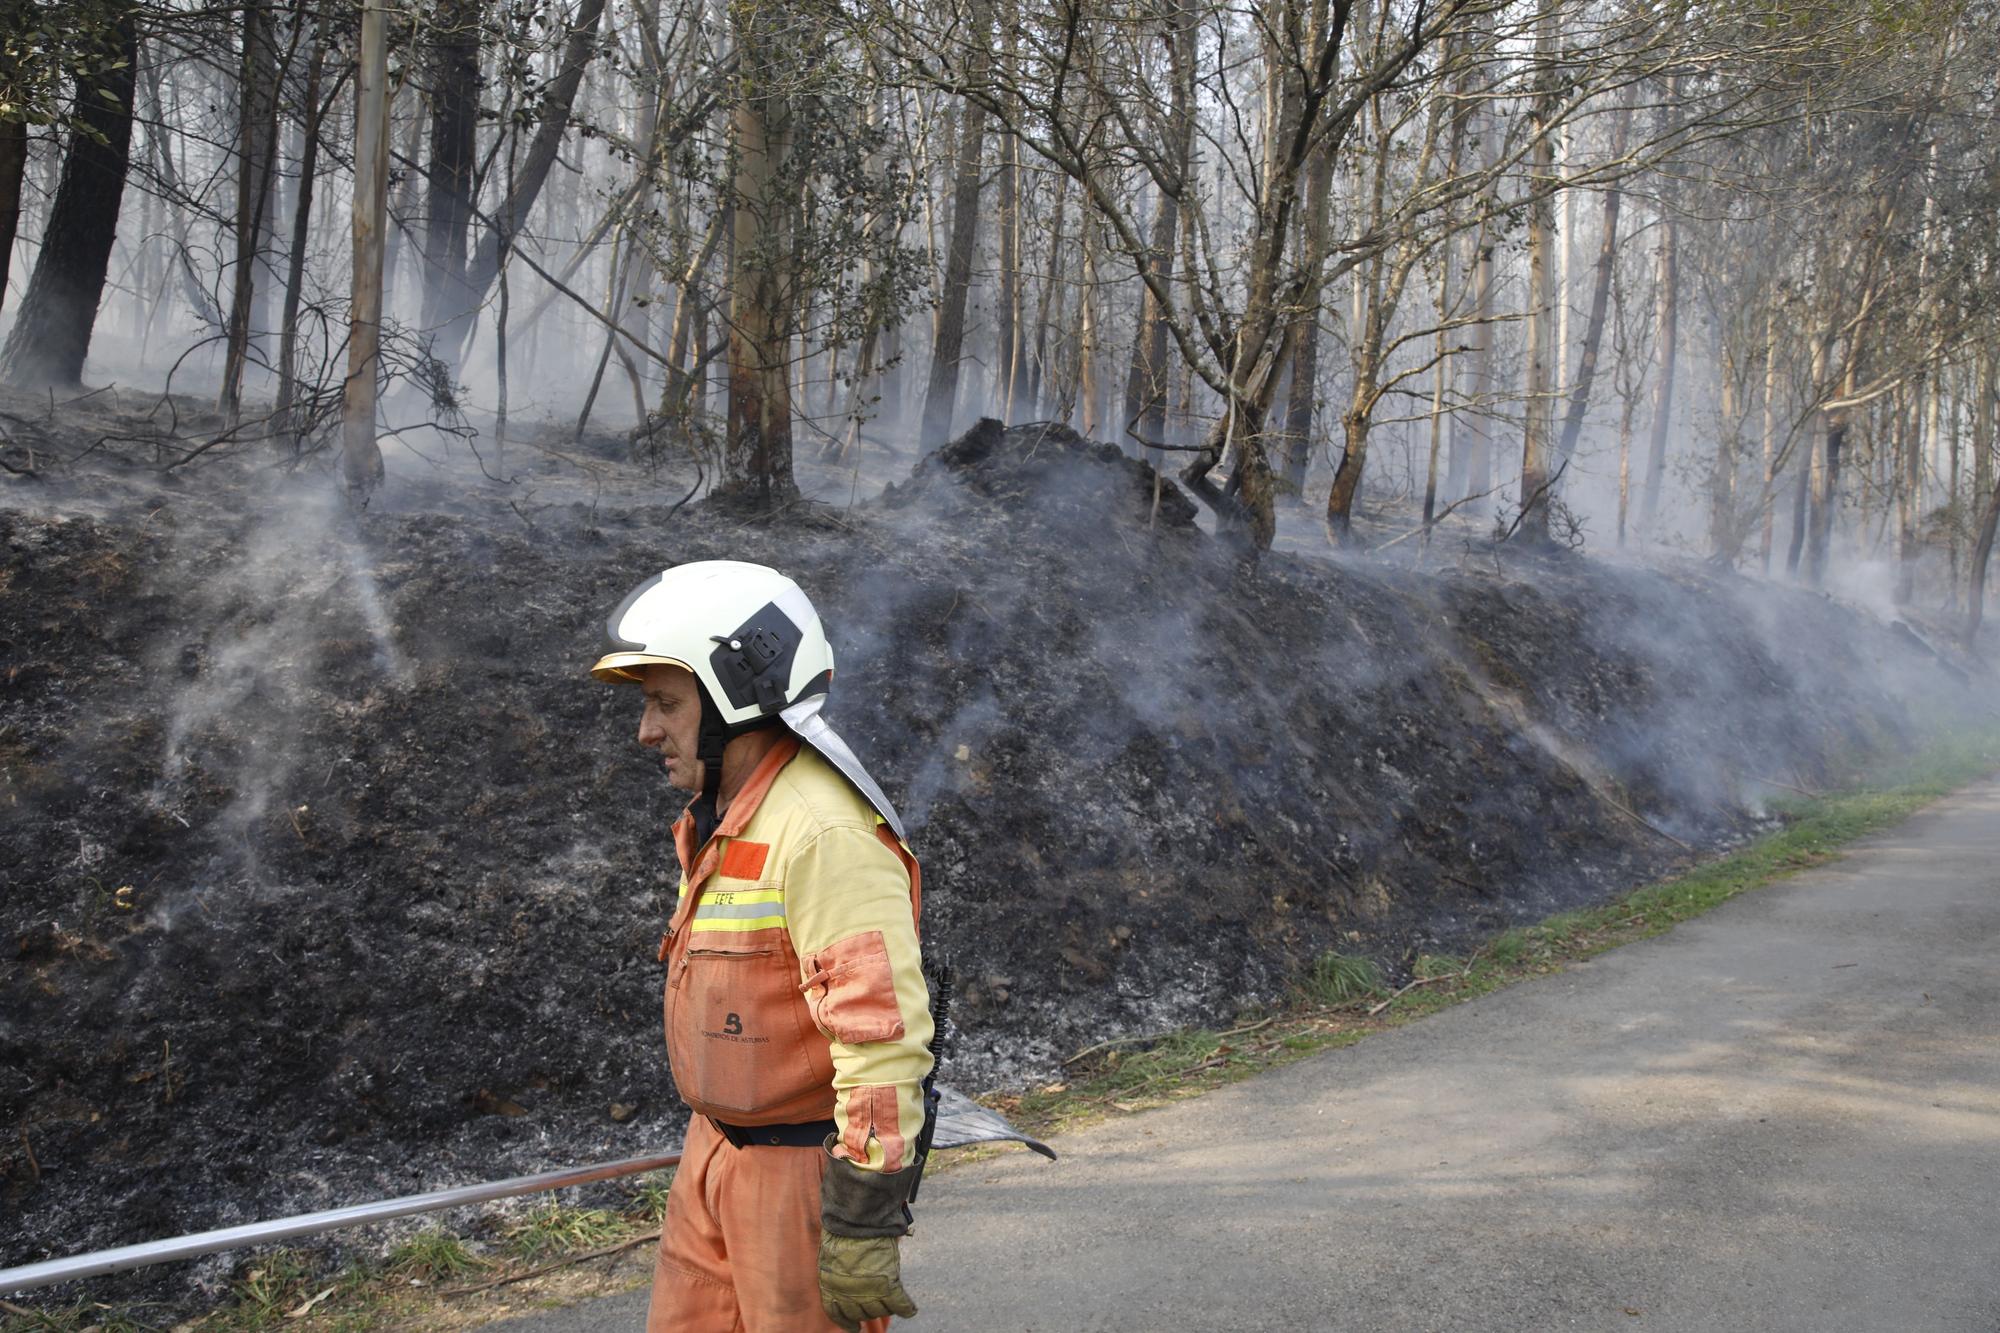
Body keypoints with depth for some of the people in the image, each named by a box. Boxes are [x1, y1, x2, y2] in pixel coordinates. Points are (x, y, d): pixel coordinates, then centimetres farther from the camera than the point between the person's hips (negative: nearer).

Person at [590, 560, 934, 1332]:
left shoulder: (823, 832, -24)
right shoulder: (724, 822, 8)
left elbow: (884, 1034, -27)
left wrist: (864, 1220, -25)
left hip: (809, 1169, -9)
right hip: (722, 1151, 9)